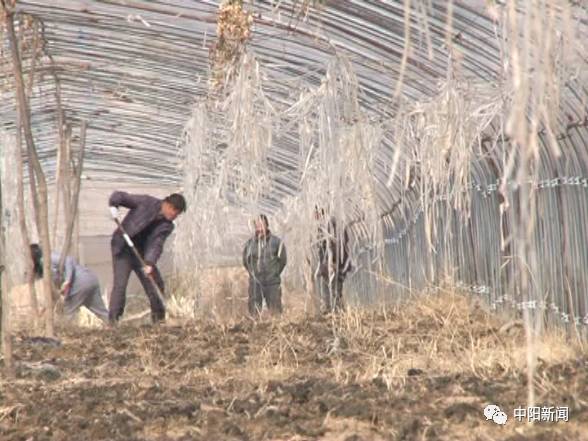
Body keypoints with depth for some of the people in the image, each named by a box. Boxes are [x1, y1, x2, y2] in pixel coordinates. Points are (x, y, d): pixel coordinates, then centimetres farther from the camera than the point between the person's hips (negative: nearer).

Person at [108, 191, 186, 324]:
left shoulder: (167, 226, -3)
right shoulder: (146, 202, -13)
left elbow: (156, 244, -16)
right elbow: (119, 196, -9)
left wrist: (150, 263, -32)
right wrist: (113, 206, -30)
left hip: (142, 253, 5)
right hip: (123, 248, -5)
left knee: (156, 285, 5)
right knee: (120, 284, -16)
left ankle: (159, 319, 22)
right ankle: (113, 320, -10)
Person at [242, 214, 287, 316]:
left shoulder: (277, 242, -2)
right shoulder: (249, 243, 2)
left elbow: (283, 260, 7)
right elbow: (245, 261, 15)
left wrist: (275, 273, 4)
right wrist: (253, 274, 9)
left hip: (272, 283, -1)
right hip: (255, 283, 1)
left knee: (275, 311, 0)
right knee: (254, 311, 3)